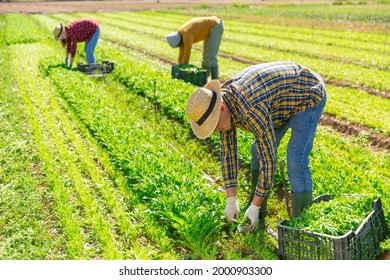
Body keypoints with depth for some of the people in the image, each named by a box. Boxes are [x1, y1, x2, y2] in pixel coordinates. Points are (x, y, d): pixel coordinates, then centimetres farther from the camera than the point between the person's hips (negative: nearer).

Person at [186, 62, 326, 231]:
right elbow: (228, 150, -7)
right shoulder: (222, 102, -13)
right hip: (285, 97, 9)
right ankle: (259, 212, 20)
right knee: (258, 152, 7)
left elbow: (269, 158, -34)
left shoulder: (252, 110, -40)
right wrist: (230, 200, -8)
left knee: (296, 161, -19)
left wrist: (255, 206, -25)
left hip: (308, 95, -8)